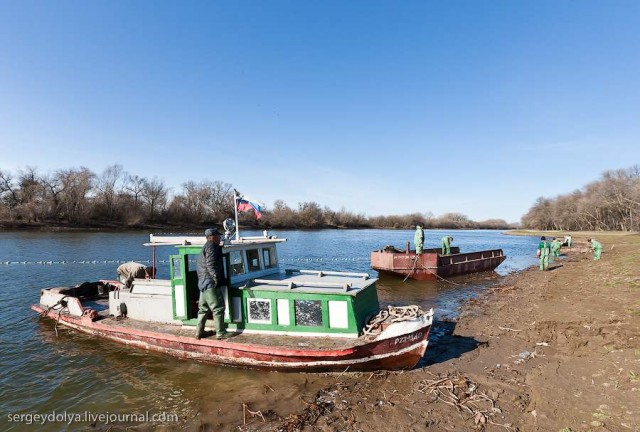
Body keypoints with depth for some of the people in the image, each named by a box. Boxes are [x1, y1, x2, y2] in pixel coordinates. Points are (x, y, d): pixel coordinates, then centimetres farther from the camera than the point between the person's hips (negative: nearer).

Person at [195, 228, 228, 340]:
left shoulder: (205, 247, 21)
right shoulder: (211, 246, -10)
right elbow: (210, 264, -20)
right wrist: (216, 277, -22)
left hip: (203, 283, 10)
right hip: (210, 282, -10)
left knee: (203, 308, 15)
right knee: (218, 308, -4)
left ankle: (199, 332, 21)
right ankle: (220, 333, 0)